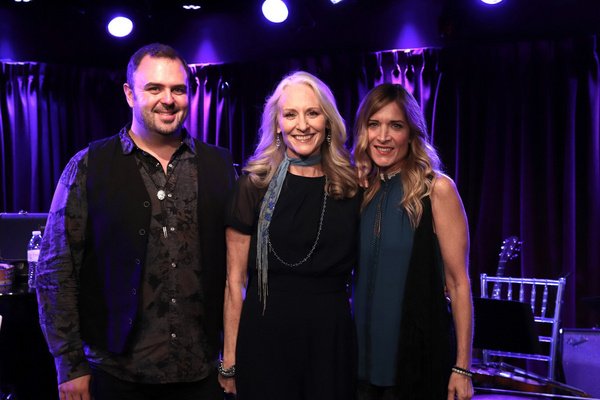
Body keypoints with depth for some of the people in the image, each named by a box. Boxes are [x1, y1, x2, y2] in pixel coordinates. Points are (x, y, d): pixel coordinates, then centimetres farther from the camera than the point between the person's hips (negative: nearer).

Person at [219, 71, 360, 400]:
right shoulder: (254, 186, -2)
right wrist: (229, 361, -4)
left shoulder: (351, 186, 5)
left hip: (333, 334, 2)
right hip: (266, 333, -2)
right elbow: (235, 280, -2)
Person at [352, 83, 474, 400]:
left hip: (420, 359, -4)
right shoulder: (361, 190, 6)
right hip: (365, 355, 4)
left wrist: (462, 368, -12)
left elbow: (458, 282, -9)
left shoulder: (436, 190, -8)